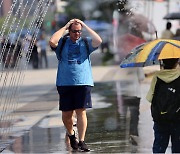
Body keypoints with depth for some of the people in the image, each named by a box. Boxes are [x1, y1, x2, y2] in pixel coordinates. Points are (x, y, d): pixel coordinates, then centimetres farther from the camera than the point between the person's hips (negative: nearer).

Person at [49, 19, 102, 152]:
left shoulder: (86, 42, 9)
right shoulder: (62, 42, 7)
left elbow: (98, 41, -9)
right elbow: (52, 42, -13)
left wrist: (85, 26, -3)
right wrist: (65, 27, -5)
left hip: (83, 82, 0)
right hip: (65, 83, 0)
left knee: (81, 111, -7)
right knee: (66, 114, 4)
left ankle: (82, 141, -3)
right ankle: (71, 135, 30)